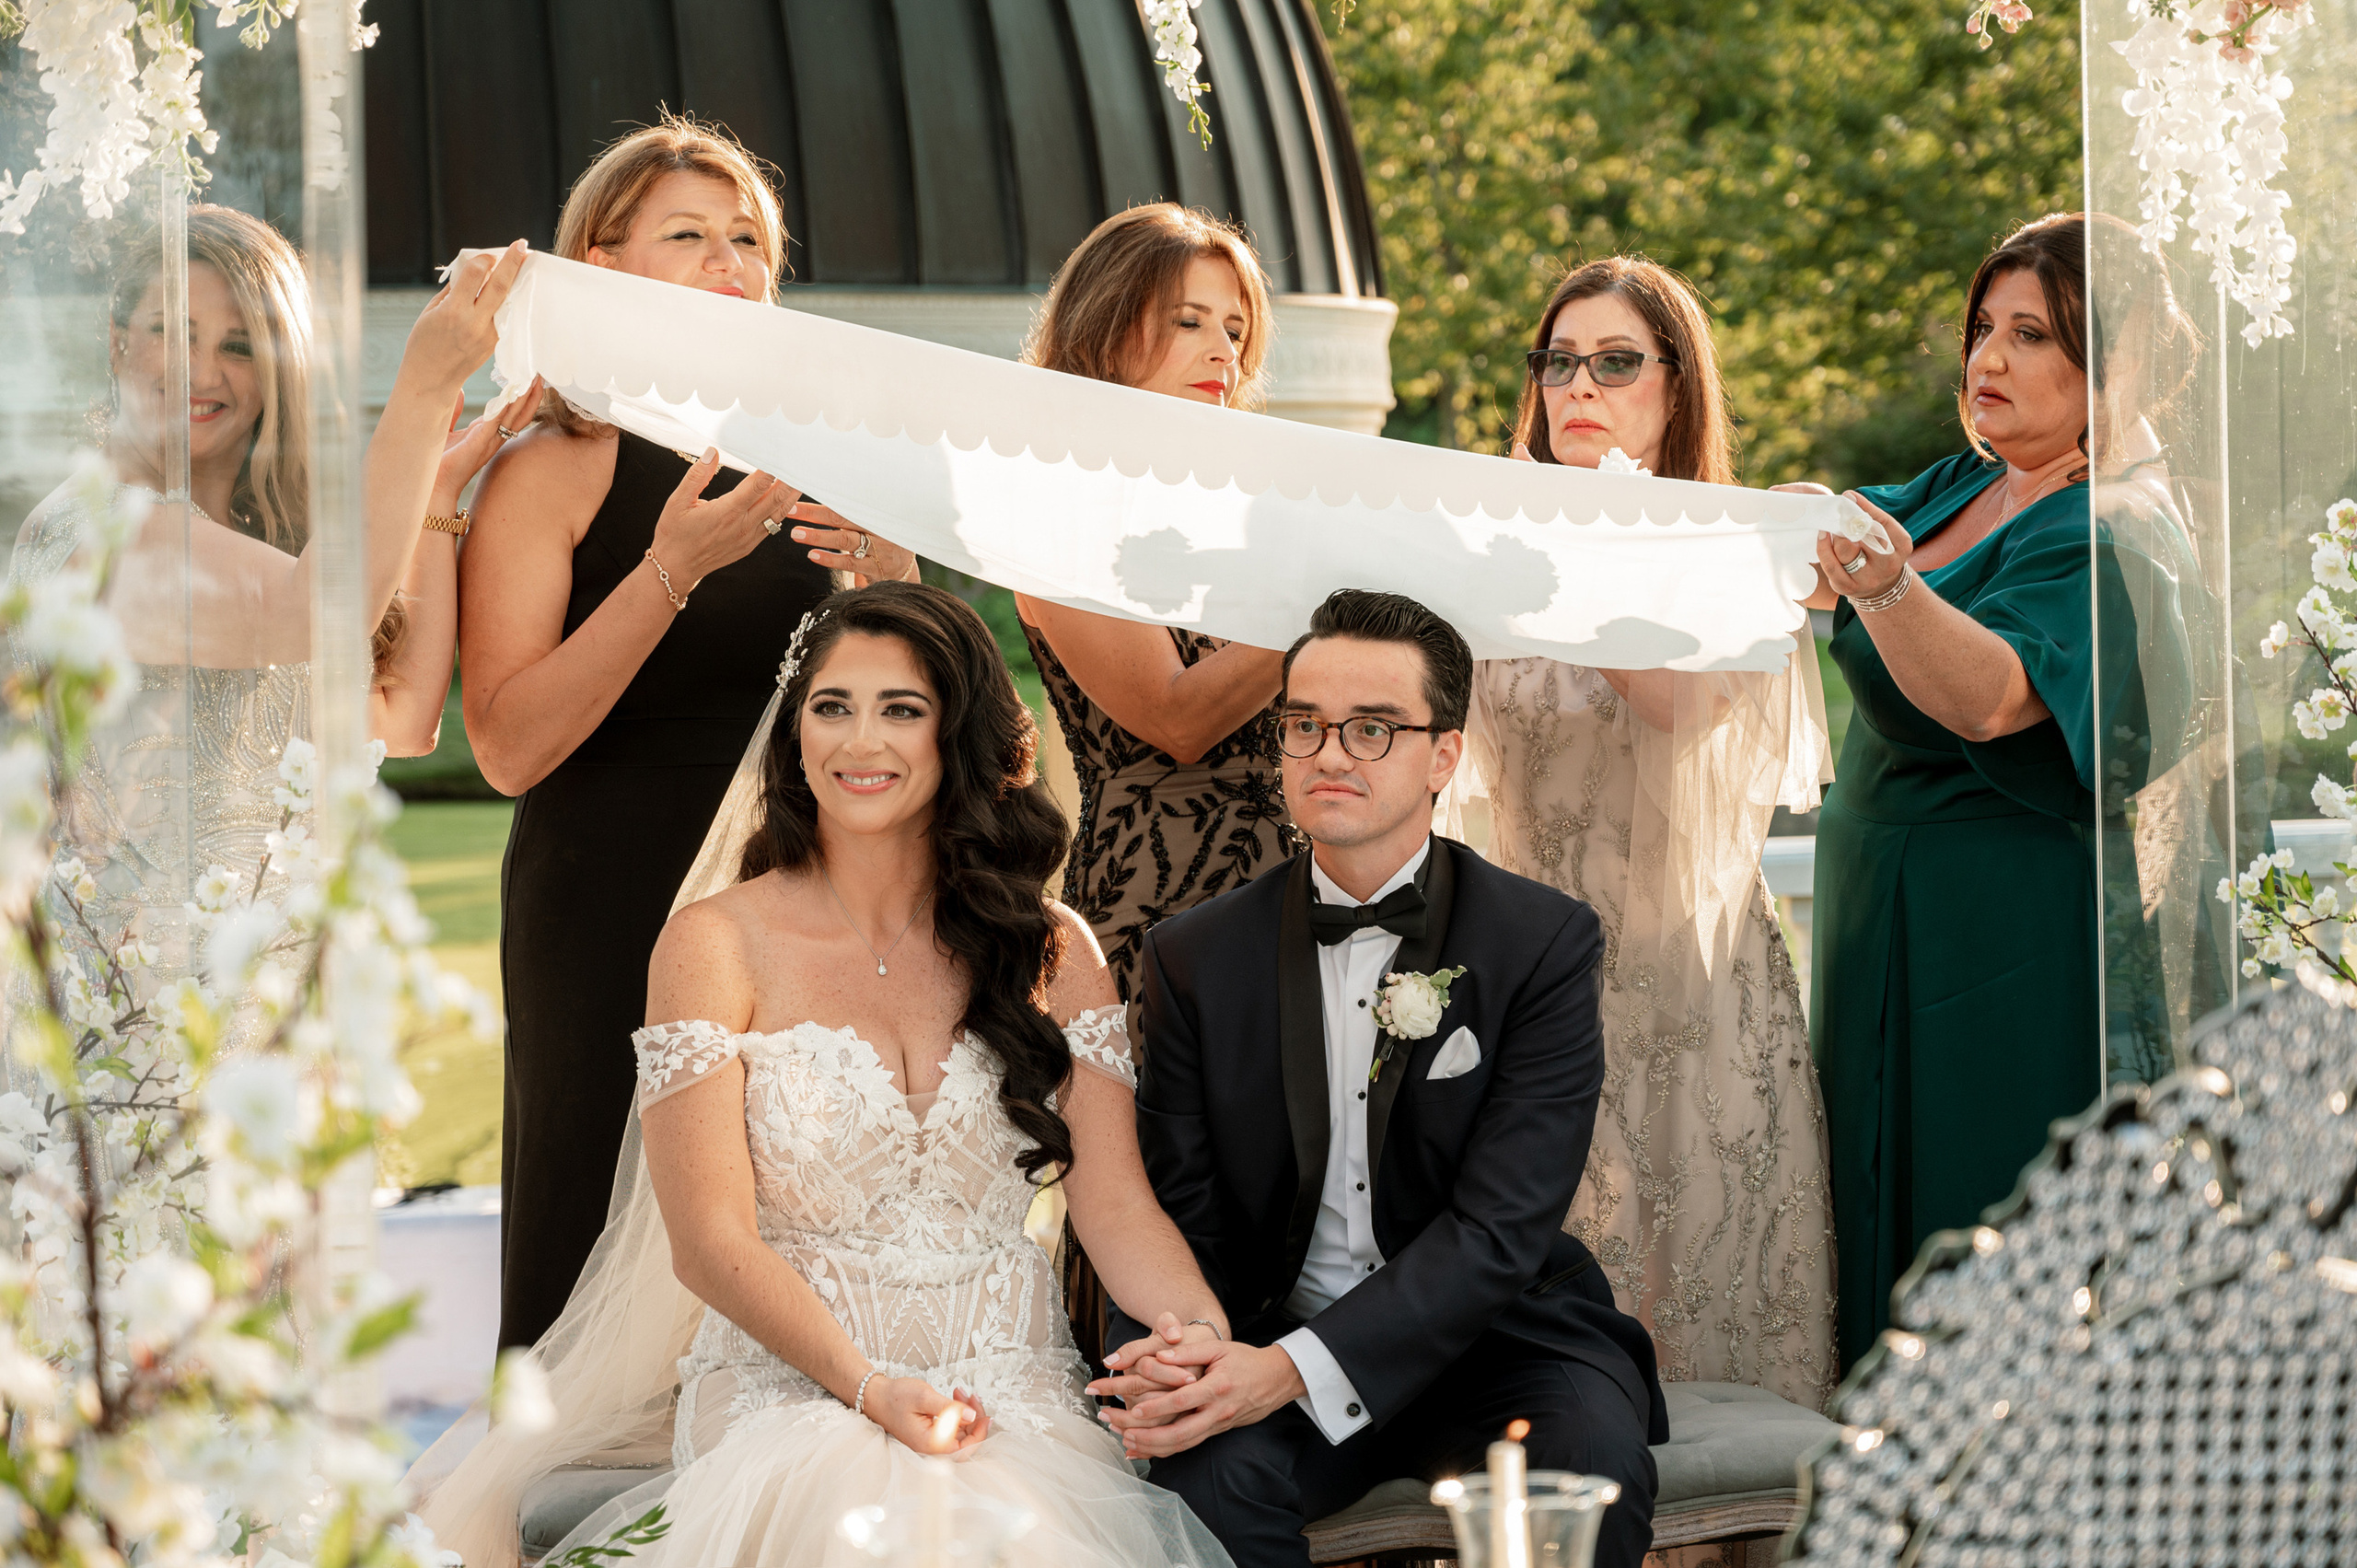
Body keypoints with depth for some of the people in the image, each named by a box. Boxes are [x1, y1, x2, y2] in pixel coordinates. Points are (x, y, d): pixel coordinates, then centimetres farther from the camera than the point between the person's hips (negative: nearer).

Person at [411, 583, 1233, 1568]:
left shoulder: (1050, 951, 11)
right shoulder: (717, 944, 2)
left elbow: (1118, 1208, 3)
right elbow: (712, 1241, -5)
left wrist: (1215, 1338, -20)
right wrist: (866, 1386, -21)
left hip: (1013, 1398, 1)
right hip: (789, 1390, -1)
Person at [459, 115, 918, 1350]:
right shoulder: (554, 471, -4)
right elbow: (508, 745, -14)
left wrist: (892, 581, -6)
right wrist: (672, 572, -21)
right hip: (612, 918, -4)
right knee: (601, 1255, -1)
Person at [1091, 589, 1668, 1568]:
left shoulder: (1547, 942, -5)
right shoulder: (1196, 958, 4)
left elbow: (1502, 1225, -14)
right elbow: (1178, 1215, 1)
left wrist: (1294, 1369, -27)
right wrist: (1172, 1360, -25)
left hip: (1487, 1332, -1)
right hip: (1266, 1332, 1)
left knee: (1591, 1464, -31)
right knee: (1209, 1470, -32)